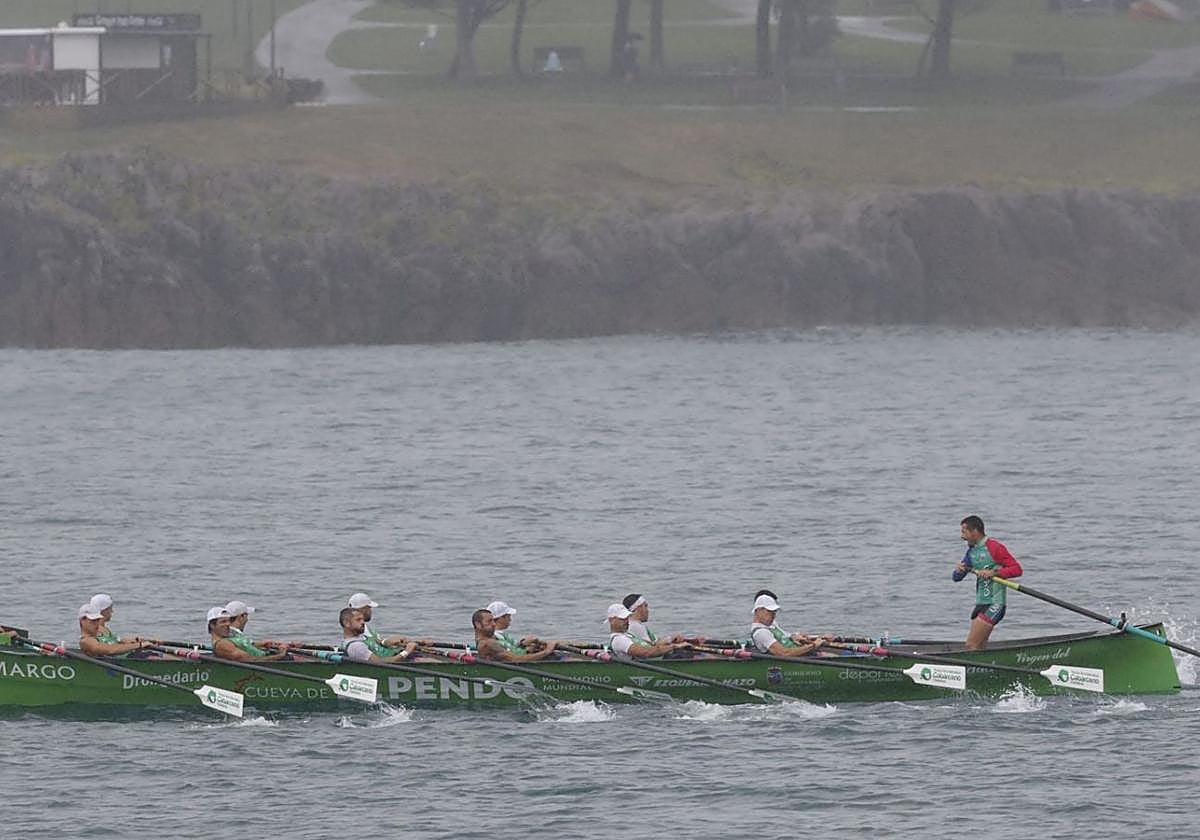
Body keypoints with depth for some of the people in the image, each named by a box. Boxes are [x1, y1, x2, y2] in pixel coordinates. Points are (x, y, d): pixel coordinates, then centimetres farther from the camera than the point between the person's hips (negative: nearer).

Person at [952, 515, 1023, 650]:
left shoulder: (994, 547, -10)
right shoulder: (971, 551, 14)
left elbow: (1017, 569, -14)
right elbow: (956, 577, 14)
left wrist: (993, 572, -25)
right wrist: (958, 570, -9)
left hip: (995, 604, -9)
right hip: (981, 604, 9)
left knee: (971, 645, -15)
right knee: (979, 648, 8)